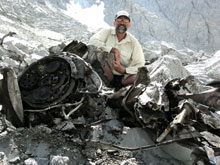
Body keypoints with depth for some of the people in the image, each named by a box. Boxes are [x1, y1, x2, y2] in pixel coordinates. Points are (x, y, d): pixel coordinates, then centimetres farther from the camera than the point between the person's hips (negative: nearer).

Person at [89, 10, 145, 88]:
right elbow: (93, 41, -21)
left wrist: (123, 70, -25)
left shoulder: (134, 42, -4)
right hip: (106, 75, 1)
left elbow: (140, 65, -9)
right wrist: (113, 50, -26)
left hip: (122, 77, 0)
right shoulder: (107, 32, -3)